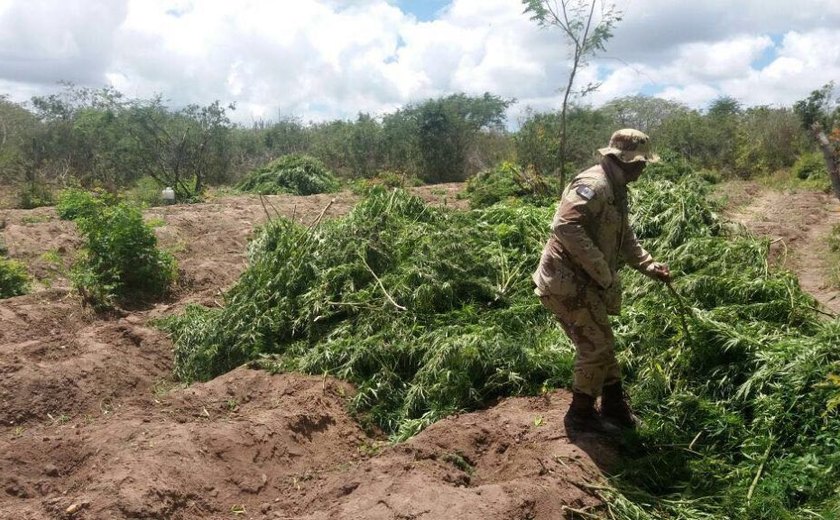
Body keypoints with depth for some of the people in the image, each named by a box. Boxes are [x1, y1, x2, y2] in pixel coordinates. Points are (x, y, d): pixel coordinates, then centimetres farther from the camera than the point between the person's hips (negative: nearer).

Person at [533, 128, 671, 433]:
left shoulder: (616, 191, 15)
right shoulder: (593, 185, -19)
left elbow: (625, 238, 27)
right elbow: (565, 226, -35)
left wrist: (650, 267, 17)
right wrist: (603, 271, -28)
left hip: (583, 284, 10)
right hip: (567, 283, -10)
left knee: (601, 345, 19)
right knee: (597, 347, -2)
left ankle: (615, 408, 35)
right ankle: (581, 414, 16)